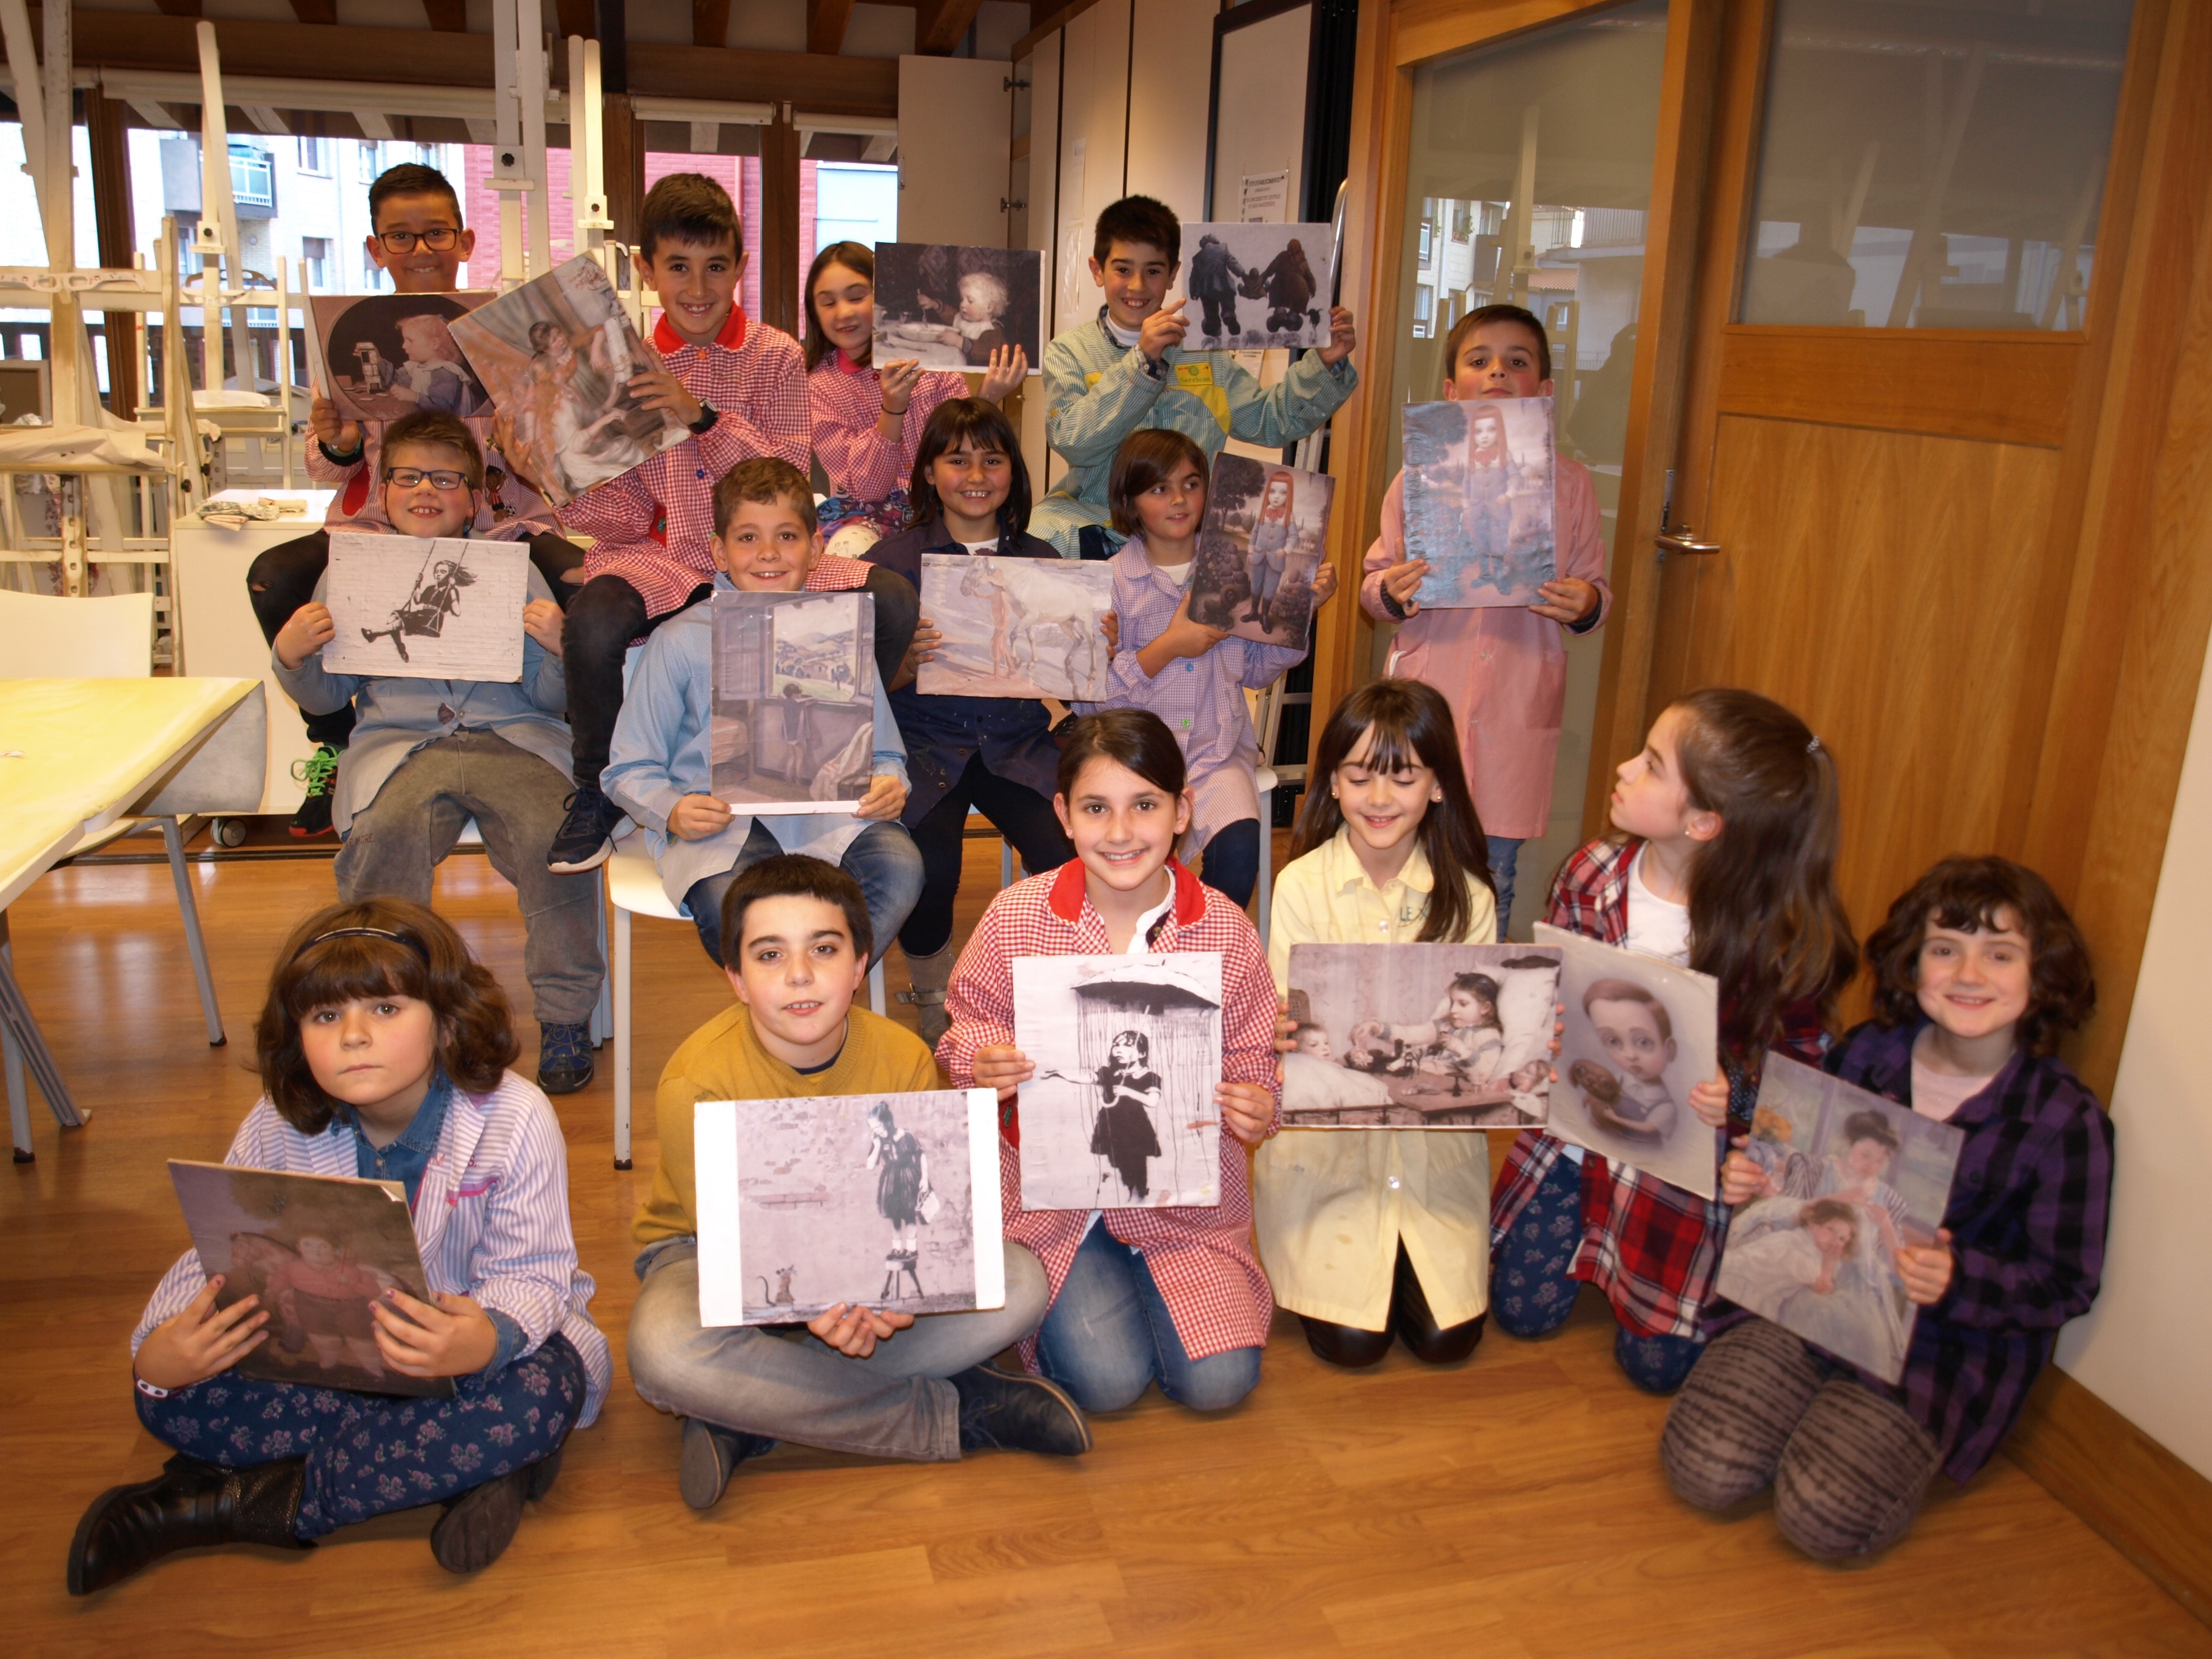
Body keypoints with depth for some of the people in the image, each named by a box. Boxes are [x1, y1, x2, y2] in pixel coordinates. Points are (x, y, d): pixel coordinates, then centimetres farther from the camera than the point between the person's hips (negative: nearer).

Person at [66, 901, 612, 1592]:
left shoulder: (513, 1119, -22)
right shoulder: (277, 1130, -11)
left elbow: (530, 1274, -22)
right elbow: (217, 1259, -8)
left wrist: (489, 1340, -45)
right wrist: (156, 1353, -30)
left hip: (478, 1341, -3)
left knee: (541, 1394, -37)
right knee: (171, 1398, -20)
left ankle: (246, 1504, -22)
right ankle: (474, 1464, -22)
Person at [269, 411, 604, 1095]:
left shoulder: (512, 570, 16)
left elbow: (551, 698, 11)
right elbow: (326, 696, 20)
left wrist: (558, 648, -9)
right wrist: (291, 657, 0)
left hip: (511, 737, 0)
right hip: (398, 741, 1)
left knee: (555, 834, -30)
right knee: (384, 835, -32)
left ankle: (566, 1015, -14)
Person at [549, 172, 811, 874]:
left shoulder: (775, 356, 3)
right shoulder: (628, 367, 9)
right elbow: (631, 512, 7)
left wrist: (703, 416, -18)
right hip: (662, 554, 1)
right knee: (594, 616, -30)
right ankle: (596, 797, -5)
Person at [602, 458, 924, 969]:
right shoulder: (681, 643, 8)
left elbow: (884, 756, 17)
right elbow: (631, 769, 9)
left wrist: (889, 786, -8)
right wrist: (673, 812, -14)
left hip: (830, 813, 2)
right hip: (723, 822, -2)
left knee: (900, 865, -30)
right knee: (725, 906, -35)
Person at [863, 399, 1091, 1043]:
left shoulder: (1041, 559, 11)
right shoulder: (892, 560, 2)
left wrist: (1099, 652, -6)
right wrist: (906, 661, -21)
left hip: (1019, 746, 2)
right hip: (925, 744, -2)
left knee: (1066, 853, -26)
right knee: (930, 867, -29)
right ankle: (935, 1009, 2)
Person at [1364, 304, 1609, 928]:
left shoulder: (1570, 483, 5)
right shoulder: (1419, 476, 4)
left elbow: (1595, 585, 10)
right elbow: (1374, 582, 8)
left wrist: (1586, 604, -12)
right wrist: (1391, 591, -14)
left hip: (1518, 707, 0)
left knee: (1493, 882, 6)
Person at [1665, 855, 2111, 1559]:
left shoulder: (2067, 1121, -10)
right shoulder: (1865, 1055, -1)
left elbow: (2068, 1285, -6)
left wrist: (1959, 1280, -25)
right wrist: (1751, 1177, -9)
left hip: (1945, 1342, -3)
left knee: (1824, 1517, -18)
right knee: (1705, 1470, -13)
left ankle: (1907, 1442, 14)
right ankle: (1829, 1407, 16)